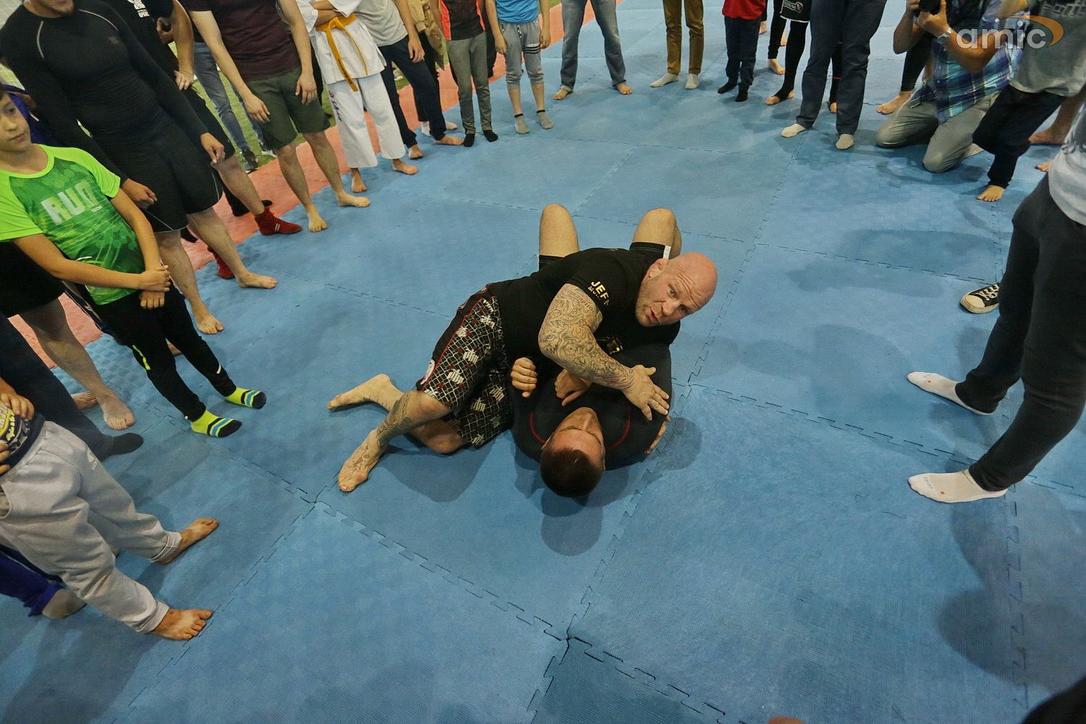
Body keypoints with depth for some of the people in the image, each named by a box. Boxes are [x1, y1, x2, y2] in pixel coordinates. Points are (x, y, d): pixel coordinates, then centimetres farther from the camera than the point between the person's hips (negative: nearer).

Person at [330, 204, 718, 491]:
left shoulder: (664, 328, -8)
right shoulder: (612, 272, -33)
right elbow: (556, 340, -47)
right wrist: (625, 379, -36)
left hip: (523, 366, 6)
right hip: (494, 316, -6)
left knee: (445, 440, -6)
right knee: (434, 402, -30)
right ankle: (380, 437, 6)